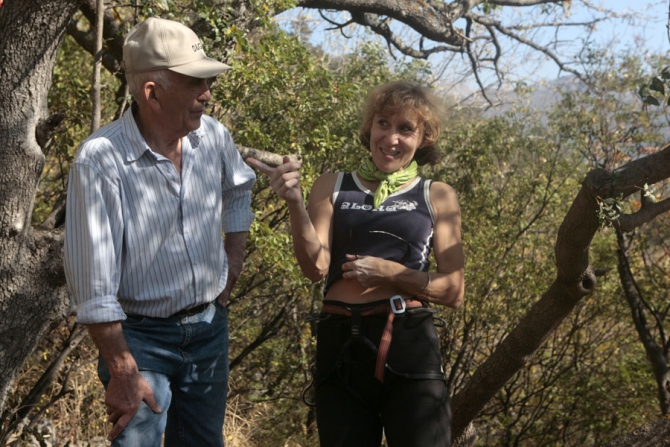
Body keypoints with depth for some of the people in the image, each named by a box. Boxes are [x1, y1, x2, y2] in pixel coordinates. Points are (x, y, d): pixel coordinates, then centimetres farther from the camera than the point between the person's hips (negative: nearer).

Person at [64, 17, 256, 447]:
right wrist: (123, 371, -19)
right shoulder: (101, 160, -23)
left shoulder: (213, 136, -5)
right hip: (142, 335, -5)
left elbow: (238, 189, 20)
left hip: (210, 325, 6)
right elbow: (94, 282, -21)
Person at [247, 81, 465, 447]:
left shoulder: (436, 197, 9)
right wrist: (295, 204, -18)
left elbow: (453, 291, 4)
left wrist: (390, 273, -9)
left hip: (409, 346, -1)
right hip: (340, 344, 1)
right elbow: (315, 267, -3)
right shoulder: (332, 187, 10)